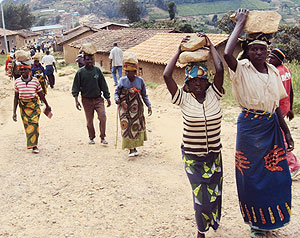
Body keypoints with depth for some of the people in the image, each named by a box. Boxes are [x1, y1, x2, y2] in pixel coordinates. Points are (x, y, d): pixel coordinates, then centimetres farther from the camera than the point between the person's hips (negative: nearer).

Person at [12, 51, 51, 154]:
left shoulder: (35, 80, -7)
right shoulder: (17, 82, -3)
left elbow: (41, 94, 4)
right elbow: (16, 97, 2)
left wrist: (47, 106, 13)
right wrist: (14, 112, -1)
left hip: (34, 105, -2)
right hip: (23, 106, 2)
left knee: (34, 124, -8)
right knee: (27, 125, 6)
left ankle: (34, 145, 0)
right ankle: (32, 144, 20)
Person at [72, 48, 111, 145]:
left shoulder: (97, 70, -1)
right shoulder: (80, 72, -6)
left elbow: (103, 85, 6)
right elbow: (76, 87, -2)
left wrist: (107, 98, 6)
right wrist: (76, 100, -10)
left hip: (98, 98, 1)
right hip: (86, 100, -1)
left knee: (102, 117, -12)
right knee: (89, 120, 9)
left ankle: (103, 137, 1)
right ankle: (91, 138, 27)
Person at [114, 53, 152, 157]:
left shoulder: (140, 81, -2)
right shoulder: (122, 80, -3)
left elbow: (144, 95, 6)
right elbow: (117, 92, 2)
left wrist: (149, 106, 0)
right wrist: (117, 98, -20)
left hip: (136, 109, 1)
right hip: (125, 109, -1)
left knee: (137, 126, 8)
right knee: (127, 127, -4)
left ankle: (135, 146, 24)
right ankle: (131, 148, 2)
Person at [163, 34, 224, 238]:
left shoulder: (214, 95, -3)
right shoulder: (184, 99, -8)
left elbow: (220, 70, -16)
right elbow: (167, 76, -18)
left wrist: (210, 45, -7)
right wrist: (179, 51, -9)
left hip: (214, 155, 2)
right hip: (192, 157, -2)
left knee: (215, 194, 14)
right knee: (201, 196, -1)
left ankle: (212, 221, 45)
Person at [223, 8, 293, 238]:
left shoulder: (273, 71, 7)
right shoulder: (242, 69, -9)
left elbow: (276, 105, 12)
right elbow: (227, 54, -31)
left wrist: (287, 132, 13)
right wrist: (240, 24, -20)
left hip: (271, 125, 6)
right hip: (250, 126, -5)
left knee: (276, 173, 12)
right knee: (252, 174, 6)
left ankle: (269, 218, 33)